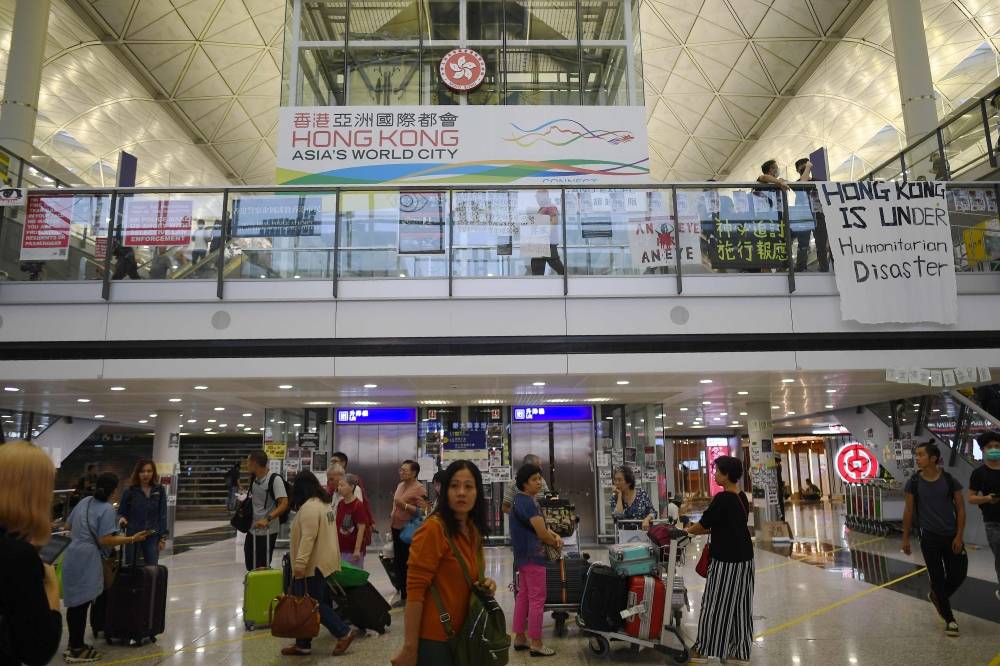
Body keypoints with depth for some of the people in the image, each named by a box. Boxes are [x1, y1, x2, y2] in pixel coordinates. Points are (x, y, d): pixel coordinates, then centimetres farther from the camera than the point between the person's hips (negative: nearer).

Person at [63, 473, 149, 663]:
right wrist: (132, 539, -13)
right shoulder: (107, 509, -14)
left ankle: (74, 645, 25)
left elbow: (68, 525, 22)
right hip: (87, 560, -8)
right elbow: (105, 540, -19)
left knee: (75, 603, 15)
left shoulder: (85, 501, 10)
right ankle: (76, 649, 5)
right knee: (82, 603, -1)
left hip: (73, 557, 8)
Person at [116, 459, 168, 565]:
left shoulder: (159, 490, 0)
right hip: (133, 535, -1)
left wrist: (163, 537, 1)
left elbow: (162, 515, 3)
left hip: (152, 537, 1)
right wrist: (122, 519, -20)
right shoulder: (130, 491, -4)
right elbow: (121, 512, 4)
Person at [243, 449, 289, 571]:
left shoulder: (275, 479, -18)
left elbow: (284, 504, -26)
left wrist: (267, 519, -35)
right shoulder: (253, 479, 7)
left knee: (262, 567, 1)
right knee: (251, 566, 19)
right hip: (253, 529, 8)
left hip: (267, 531, -8)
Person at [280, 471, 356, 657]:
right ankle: (303, 644, 17)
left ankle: (343, 633, 2)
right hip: (323, 561, 10)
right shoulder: (324, 503, 13)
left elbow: (308, 538, -26)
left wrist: (300, 563, -28)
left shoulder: (309, 507, -18)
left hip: (314, 565, -10)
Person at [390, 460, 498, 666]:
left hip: (462, 634, 8)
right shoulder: (433, 528, -19)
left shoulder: (473, 530, 5)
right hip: (434, 638, -8)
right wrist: (410, 648, -20)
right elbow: (415, 589, -20)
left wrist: (485, 584, -1)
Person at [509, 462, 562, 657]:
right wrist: (556, 542, -1)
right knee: (537, 599, -2)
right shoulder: (527, 502, -20)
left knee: (523, 596, 15)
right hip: (533, 556, -10)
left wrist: (554, 535, -2)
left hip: (523, 555, 10)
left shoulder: (520, 500, 12)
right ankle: (536, 644, 4)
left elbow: (540, 525, 15)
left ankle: (519, 638, 23)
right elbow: (541, 533, -20)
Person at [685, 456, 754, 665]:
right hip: (744, 558, 8)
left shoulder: (722, 498, -18)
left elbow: (704, 524, -11)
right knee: (739, 606, 13)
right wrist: (703, 529, 15)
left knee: (715, 604, 3)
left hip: (727, 561, -8)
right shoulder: (741, 498, 8)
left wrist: (686, 531, 6)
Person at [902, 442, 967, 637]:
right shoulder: (914, 482, -7)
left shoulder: (950, 480, -8)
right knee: (937, 578, 3)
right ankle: (949, 619, 19)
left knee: (959, 574, 2)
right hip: (929, 538, 0)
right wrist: (906, 538, 2)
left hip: (951, 536, 1)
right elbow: (909, 511, 1)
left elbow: (960, 509, -2)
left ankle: (936, 597, 33)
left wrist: (959, 536, -8)